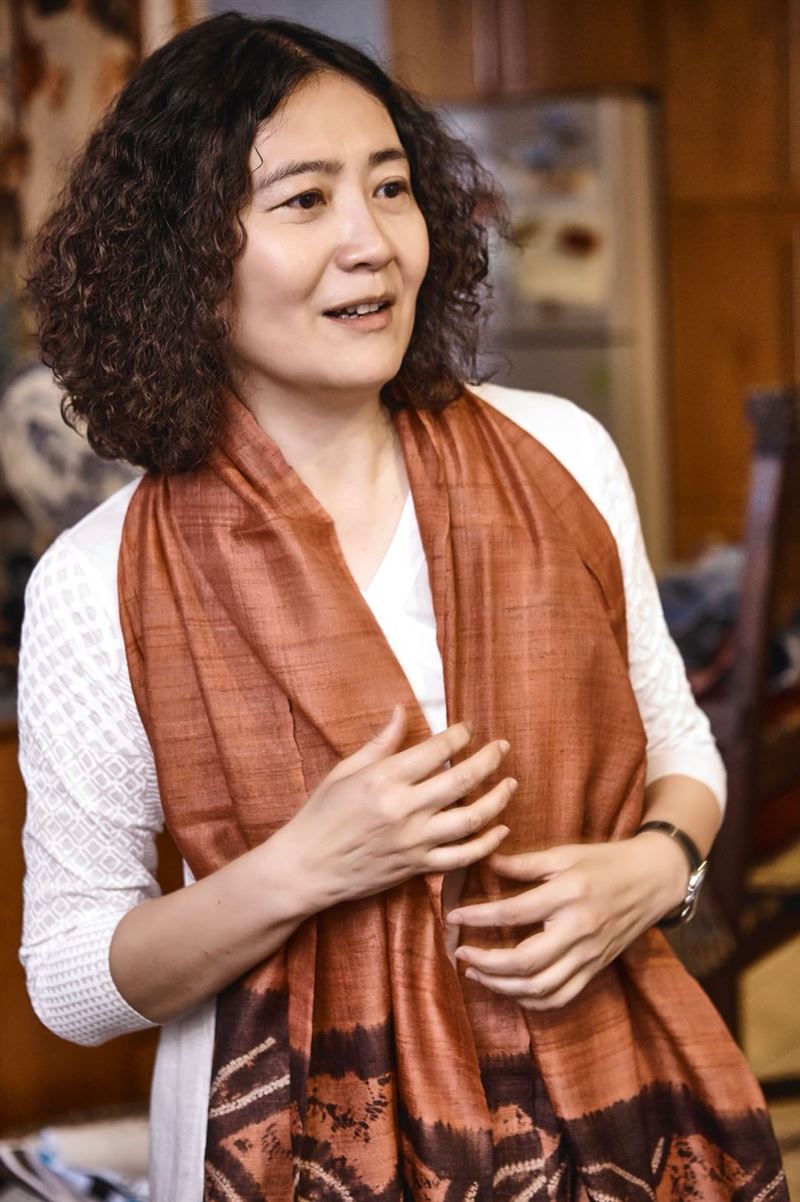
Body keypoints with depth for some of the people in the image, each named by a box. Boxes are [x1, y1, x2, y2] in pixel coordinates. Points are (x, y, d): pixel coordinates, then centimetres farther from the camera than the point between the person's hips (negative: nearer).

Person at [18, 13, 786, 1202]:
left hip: (606, 1102, 3)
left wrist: (651, 868, -12)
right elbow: (70, 980, -7)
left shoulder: (560, 455, -5)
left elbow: (676, 742, 9)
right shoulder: (100, 587, -13)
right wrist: (300, 872, -22)